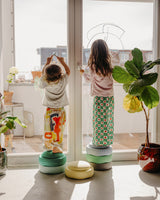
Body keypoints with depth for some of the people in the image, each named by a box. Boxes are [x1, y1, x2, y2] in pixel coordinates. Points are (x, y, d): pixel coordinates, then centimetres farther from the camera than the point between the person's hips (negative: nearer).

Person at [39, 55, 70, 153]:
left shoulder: (45, 83, -15)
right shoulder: (63, 82, -17)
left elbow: (43, 73, 7)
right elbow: (68, 71, 3)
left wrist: (47, 62, 9)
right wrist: (62, 62, 5)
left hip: (49, 111, 1)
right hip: (61, 111, 0)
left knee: (49, 130, 12)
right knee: (59, 130, 11)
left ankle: (48, 146, 21)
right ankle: (57, 147, 16)